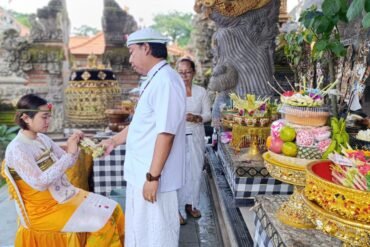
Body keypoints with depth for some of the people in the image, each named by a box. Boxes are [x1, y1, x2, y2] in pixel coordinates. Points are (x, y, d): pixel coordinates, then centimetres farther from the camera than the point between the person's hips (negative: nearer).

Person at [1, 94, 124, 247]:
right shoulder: (17, 149, -19)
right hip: (45, 209, -7)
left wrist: (75, 148, -10)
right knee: (103, 223, -18)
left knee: (113, 209, 0)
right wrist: (69, 154, -27)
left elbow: (65, 163, 11)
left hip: (66, 195, 8)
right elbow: (40, 183, -27)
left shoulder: (43, 138, 4)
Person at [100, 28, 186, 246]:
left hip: (153, 176, -9)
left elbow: (166, 133, -25)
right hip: (141, 173, 9)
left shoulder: (166, 80, -19)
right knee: (141, 229, 25)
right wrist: (114, 141, 22)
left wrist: (153, 177, -23)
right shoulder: (154, 80, 12)